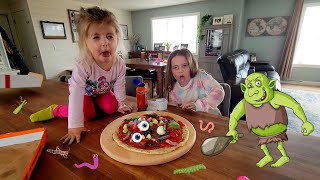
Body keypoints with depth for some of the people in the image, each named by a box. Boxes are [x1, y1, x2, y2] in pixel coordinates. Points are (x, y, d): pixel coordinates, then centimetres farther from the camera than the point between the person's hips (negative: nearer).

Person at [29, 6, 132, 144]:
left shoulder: (119, 63, -29)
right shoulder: (82, 66, -40)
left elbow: (119, 86, -14)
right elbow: (76, 95, -40)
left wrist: (121, 105, -7)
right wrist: (75, 126, -38)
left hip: (103, 91, 4)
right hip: (84, 91, -3)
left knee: (111, 108, -11)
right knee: (88, 115, -16)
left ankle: (93, 103, 18)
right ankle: (56, 110, 7)